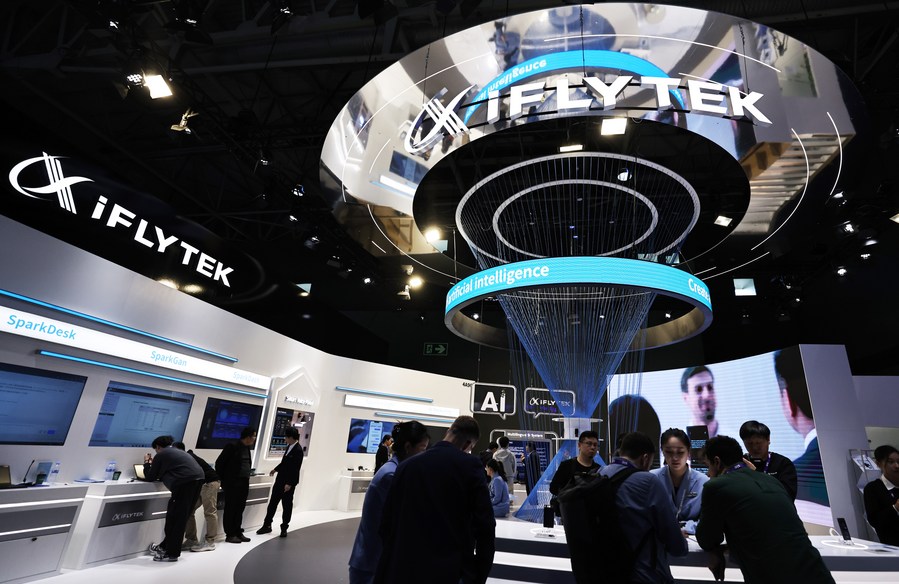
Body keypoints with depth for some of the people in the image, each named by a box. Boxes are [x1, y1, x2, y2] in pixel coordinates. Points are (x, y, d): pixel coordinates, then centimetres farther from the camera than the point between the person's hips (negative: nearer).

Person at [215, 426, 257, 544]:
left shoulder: (247, 447, 11)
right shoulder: (232, 446, -12)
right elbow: (219, 462, -8)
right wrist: (221, 480, -4)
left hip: (244, 483, 7)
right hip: (232, 483, -7)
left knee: (240, 509, 11)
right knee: (231, 509, 2)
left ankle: (238, 532, 20)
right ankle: (230, 534, 11)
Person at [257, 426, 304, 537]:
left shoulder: (298, 450, -23)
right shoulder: (290, 446, 3)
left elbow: (296, 469, -23)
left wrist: (289, 484, -23)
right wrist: (276, 469, 28)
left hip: (289, 482, -8)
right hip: (280, 479, 8)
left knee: (287, 505, 8)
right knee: (272, 502, 14)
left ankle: (284, 528, 22)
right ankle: (267, 525, 28)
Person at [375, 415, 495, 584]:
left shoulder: (407, 465, 3)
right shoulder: (470, 465, -9)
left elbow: (387, 523, 7)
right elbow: (485, 526, -10)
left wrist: (397, 559, 17)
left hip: (405, 569, 4)